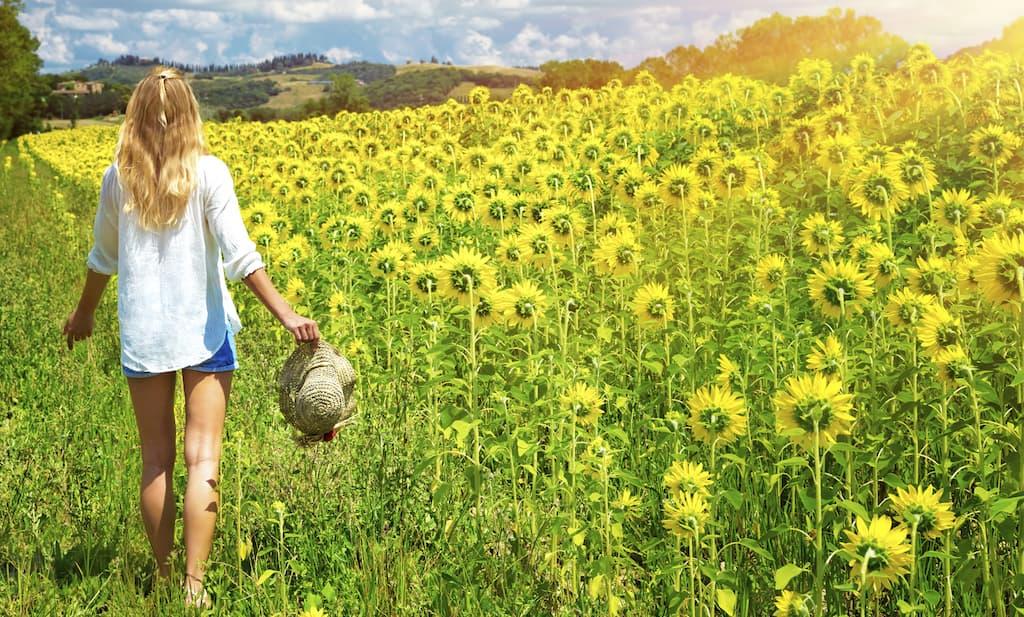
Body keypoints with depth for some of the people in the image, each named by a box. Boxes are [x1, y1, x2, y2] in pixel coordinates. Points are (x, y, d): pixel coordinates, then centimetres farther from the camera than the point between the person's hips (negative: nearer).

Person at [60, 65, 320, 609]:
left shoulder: (117, 177, 1)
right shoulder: (209, 172, -8)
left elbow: (102, 258, 12)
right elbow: (239, 254, -15)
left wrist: (84, 314, 27)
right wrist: (286, 313, -14)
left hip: (141, 335, 3)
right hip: (203, 331, -2)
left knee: (156, 459, 11)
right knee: (203, 458, 0)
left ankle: (162, 578, 21)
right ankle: (194, 584, -6)